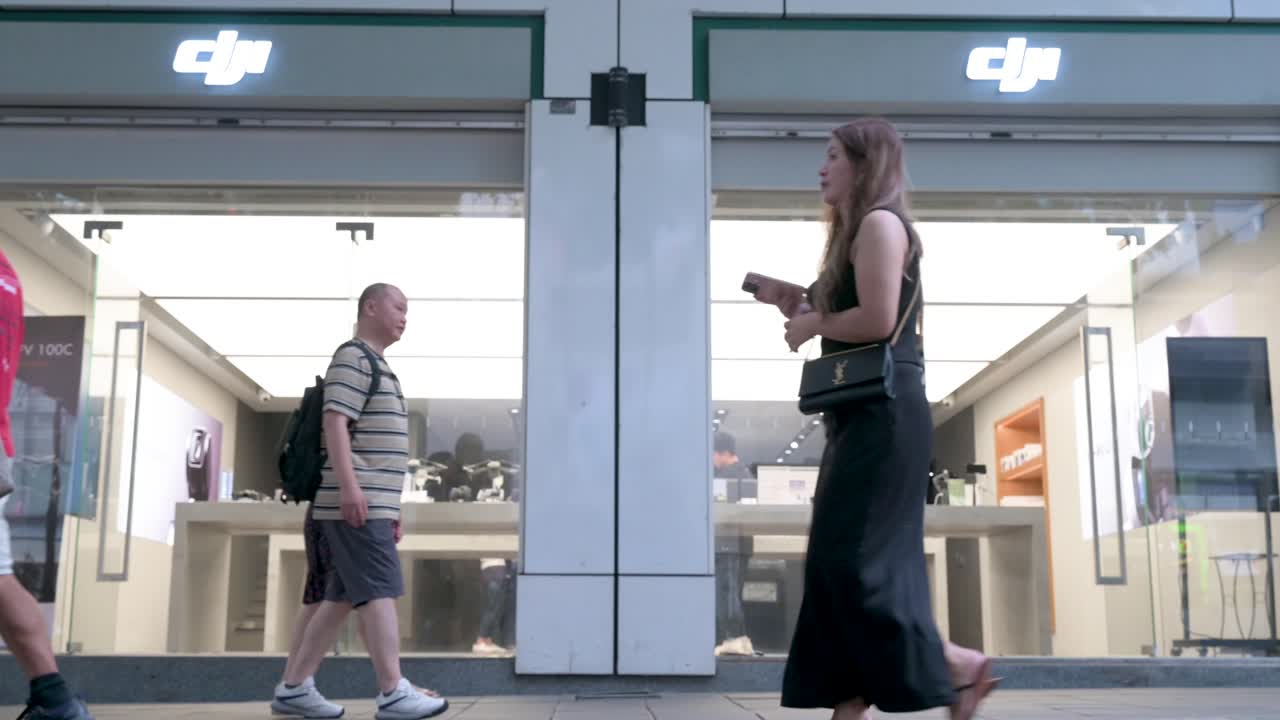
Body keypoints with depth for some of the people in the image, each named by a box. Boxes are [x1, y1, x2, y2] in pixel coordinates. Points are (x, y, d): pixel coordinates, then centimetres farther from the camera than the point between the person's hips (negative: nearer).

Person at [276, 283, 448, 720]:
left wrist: (391, 507, 24)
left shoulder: (379, 366, 25)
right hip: (356, 503, -10)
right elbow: (335, 423, -16)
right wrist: (349, 486, -25)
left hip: (373, 503, 10)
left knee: (343, 596, 9)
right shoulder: (353, 358, -5)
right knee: (381, 591, -13)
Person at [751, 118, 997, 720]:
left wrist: (812, 324, -6)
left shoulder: (880, 223, -8)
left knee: (853, 557, -10)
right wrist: (797, 302, 11)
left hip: (886, 411, -10)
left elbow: (878, 319, -20)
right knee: (838, 561, 5)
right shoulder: (858, 231, 23)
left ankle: (957, 665, 0)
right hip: (861, 412, 10)